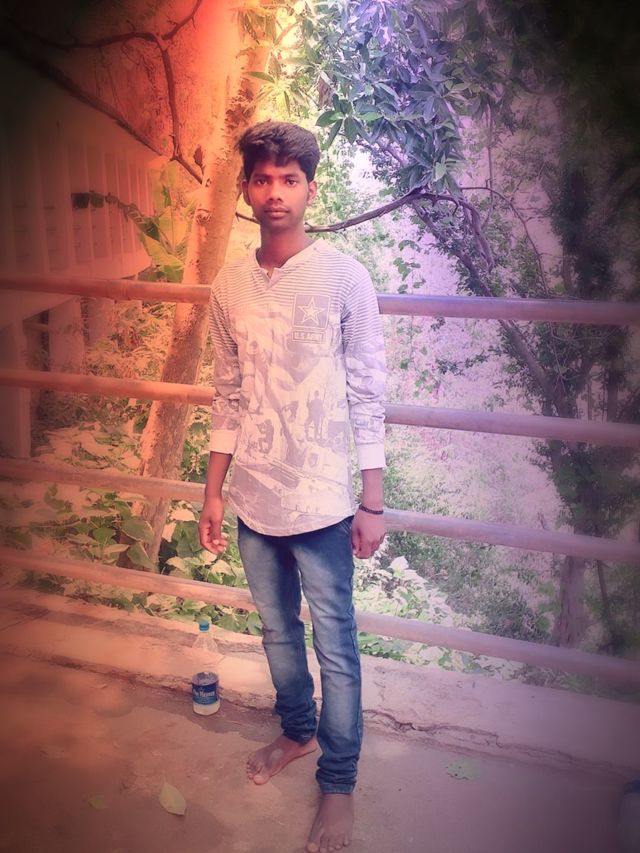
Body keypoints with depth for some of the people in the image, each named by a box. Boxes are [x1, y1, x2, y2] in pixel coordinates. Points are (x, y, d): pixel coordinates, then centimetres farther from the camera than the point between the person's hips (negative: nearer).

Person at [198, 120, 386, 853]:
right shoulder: (229, 286, 3)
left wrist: (371, 502, -8)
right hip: (253, 496, 5)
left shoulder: (344, 278, -10)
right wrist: (213, 492, 9)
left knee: (334, 646, 8)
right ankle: (297, 731, 46)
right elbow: (227, 398, 9)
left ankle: (338, 781, 27)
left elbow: (367, 397, -8)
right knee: (277, 631, 21)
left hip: (321, 499, -4)